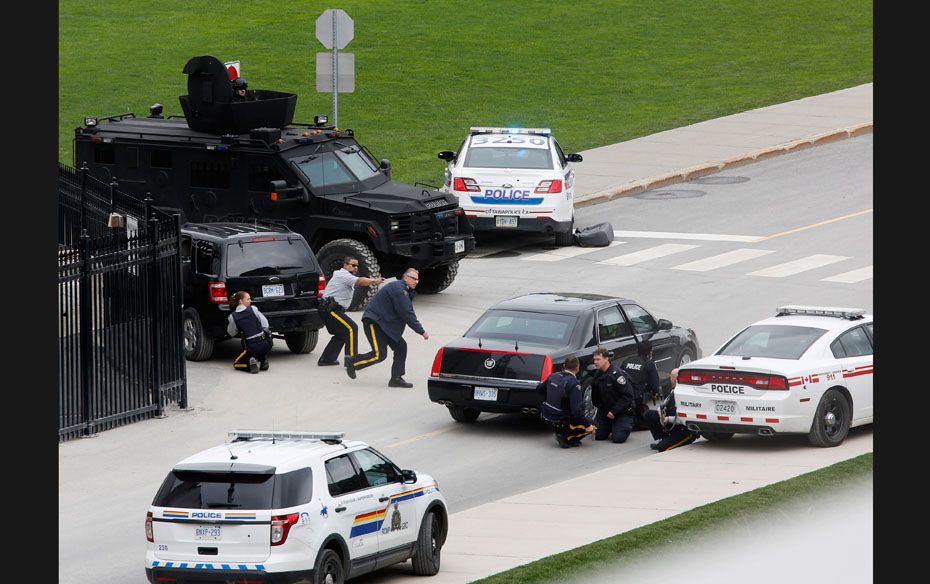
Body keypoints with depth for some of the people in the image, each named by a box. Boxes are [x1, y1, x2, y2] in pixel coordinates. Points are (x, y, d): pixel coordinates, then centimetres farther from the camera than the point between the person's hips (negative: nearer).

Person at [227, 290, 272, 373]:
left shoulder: (233, 317, -1)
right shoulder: (253, 309, 0)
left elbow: (232, 333, 12)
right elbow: (265, 325, 3)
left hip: (251, 347, -2)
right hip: (265, 344, 2)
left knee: (236, 364, 21)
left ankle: (251, 362, -10)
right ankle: (263, 360, 13)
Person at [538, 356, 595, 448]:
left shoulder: (553, 376, -2)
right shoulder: (574, 384, -23)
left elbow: (539, 389, 17)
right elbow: (576, 409, -27)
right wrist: (587, 424, -17)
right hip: (562, 422, -7)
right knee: (590, 427, 5)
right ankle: (566, 438, -3)